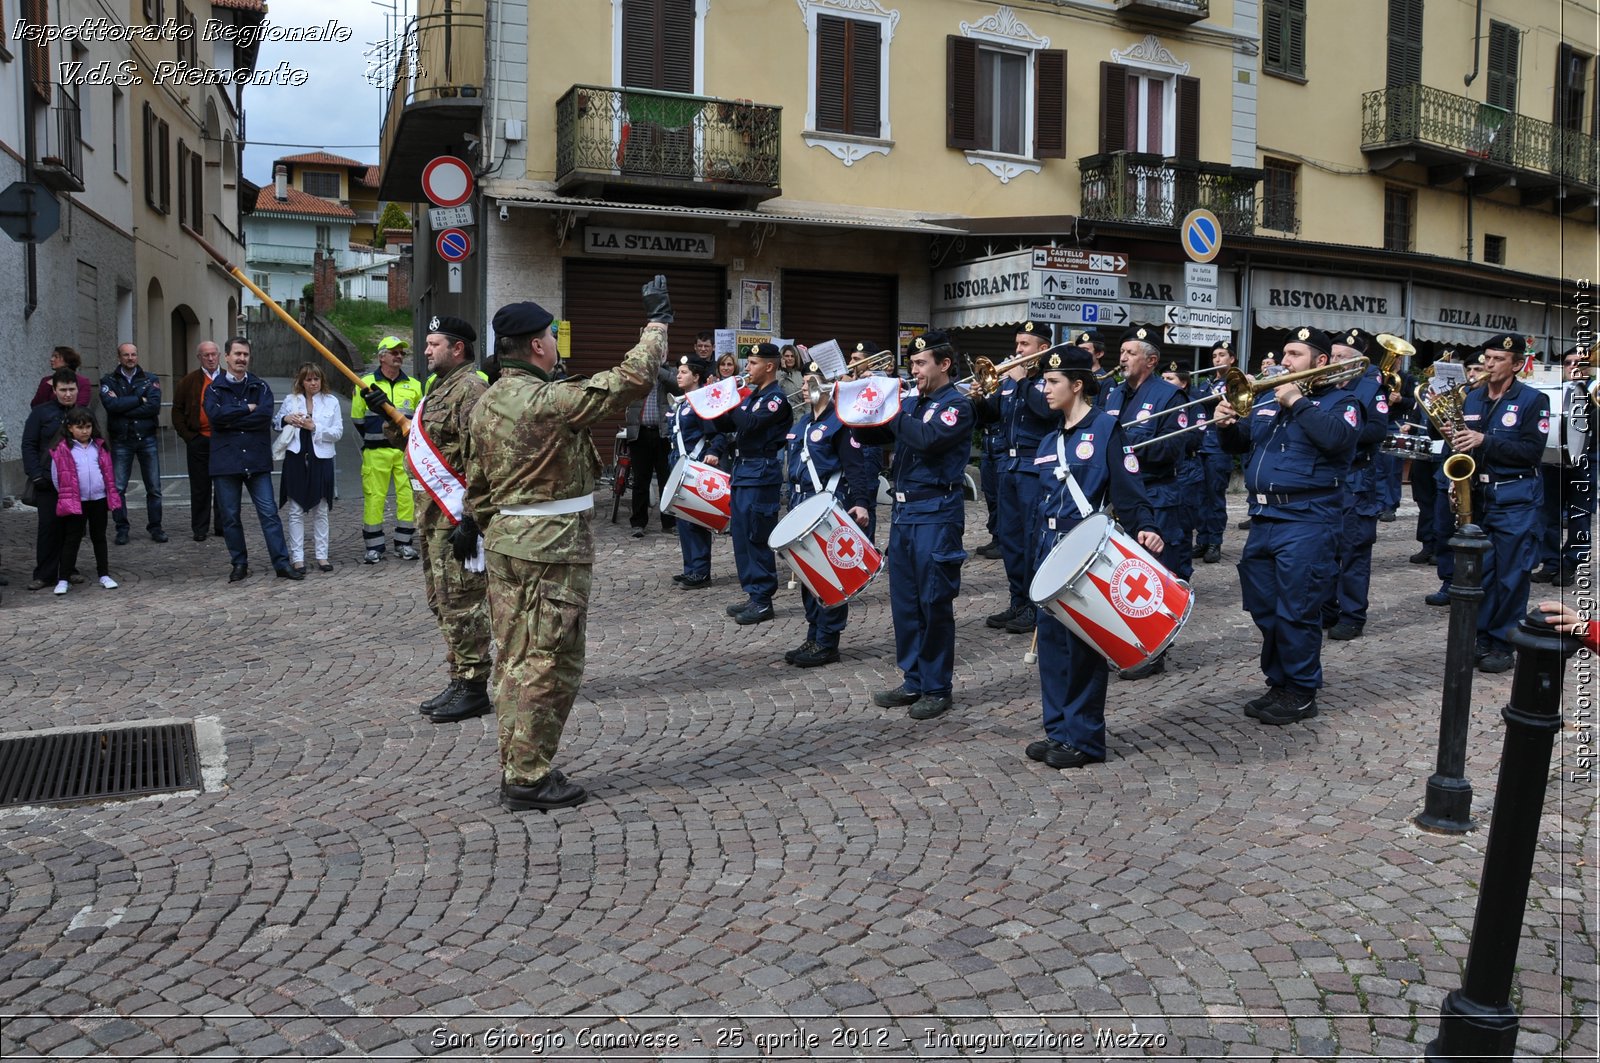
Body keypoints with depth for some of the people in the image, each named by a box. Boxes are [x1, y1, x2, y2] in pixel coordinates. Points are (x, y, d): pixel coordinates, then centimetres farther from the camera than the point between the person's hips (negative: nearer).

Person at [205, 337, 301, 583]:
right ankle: (239, 564, 18)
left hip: (257, 461, 0)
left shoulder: (260, 387, 9)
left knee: (269, 513, -2)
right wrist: (247, 408, -10)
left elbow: (265, 415, -10)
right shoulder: (215, 389, 5)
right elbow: (215, 415, -15)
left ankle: (281, 563, 0)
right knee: (230, 516, 7)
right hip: (225, 461, 0)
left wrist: (232, 419, -10)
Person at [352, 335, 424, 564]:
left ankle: (403, 543, 12)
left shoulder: (414, 385, 10)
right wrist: (374, 439, 9)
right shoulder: (366, 384, 4)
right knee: (374, 497, -2)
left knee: (408, 496, 0)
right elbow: (358, 419, 10)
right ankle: (373, 546, 6)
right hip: (376, 452, -2)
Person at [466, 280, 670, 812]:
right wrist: (657, 323, -7)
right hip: (554, 546, -9)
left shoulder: (486, 404, 9)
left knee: (516, 657, 14)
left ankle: (515, 768, 23)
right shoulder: (550, 400, -18)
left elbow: (477, 483, 15)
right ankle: (529, 779, 4)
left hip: (505, 538, 9)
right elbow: (631, 381, -19)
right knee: (550, 662, -1)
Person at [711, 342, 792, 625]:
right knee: (741, 536, 11)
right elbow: (724, 425, 17)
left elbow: (750, 424, -24)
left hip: (760, 474, -9)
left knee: (756, 538, -6)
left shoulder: (776, 398, -10)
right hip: (741, 471, 9)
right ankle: (754, 595, 19)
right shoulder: (750, 395, 17)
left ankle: (763, 601, 1)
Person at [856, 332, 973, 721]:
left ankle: (938, 688, 8)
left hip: (936, 513, -7)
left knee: (934, 602, -2)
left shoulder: (957, 404, -7)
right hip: (904, 510, 7)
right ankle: (913, 681, 21)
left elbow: (927, 438, -25)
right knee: (904, 600, 11)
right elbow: (867, 435, 14)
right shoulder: (910, 402, 14)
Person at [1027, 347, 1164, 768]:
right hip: (1049, 551, 7)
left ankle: (1084, 738, 8)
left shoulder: (1105, 428, -6)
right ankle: (1058, 730, 18)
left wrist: (1145, 526, -27)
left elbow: (1127, 487, -12)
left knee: (1083, 642, -2)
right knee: (1051, 638, 8)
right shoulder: (1049, 442, 15)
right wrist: (1038, 552, 19)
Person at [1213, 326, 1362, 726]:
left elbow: (1336, 438, -23)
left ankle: (1301, 693, 7)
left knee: (1296, 612, -5)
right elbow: (1240, 445, 20)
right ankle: (1278, 684, 24)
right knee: (1265, 611, 12)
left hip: (1306, 521, -7)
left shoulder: (1339, 401, -1)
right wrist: (1227, 426, -1)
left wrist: (1297, 401, -18)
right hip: (1263, 519, 7)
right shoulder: (1268, 400, 17)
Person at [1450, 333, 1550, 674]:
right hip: (1476, 495, 5)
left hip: (1515, 500, -5)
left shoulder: (1533, 400, -4)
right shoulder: (1472, 398, 12)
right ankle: (1479, 637, 16)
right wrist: (1455, 439, -1)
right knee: (1479, 571, 7)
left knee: (1510, 575, -1)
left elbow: (1532, 452, -13)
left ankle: (1502, 645, 6)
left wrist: (1485, 441, -20)